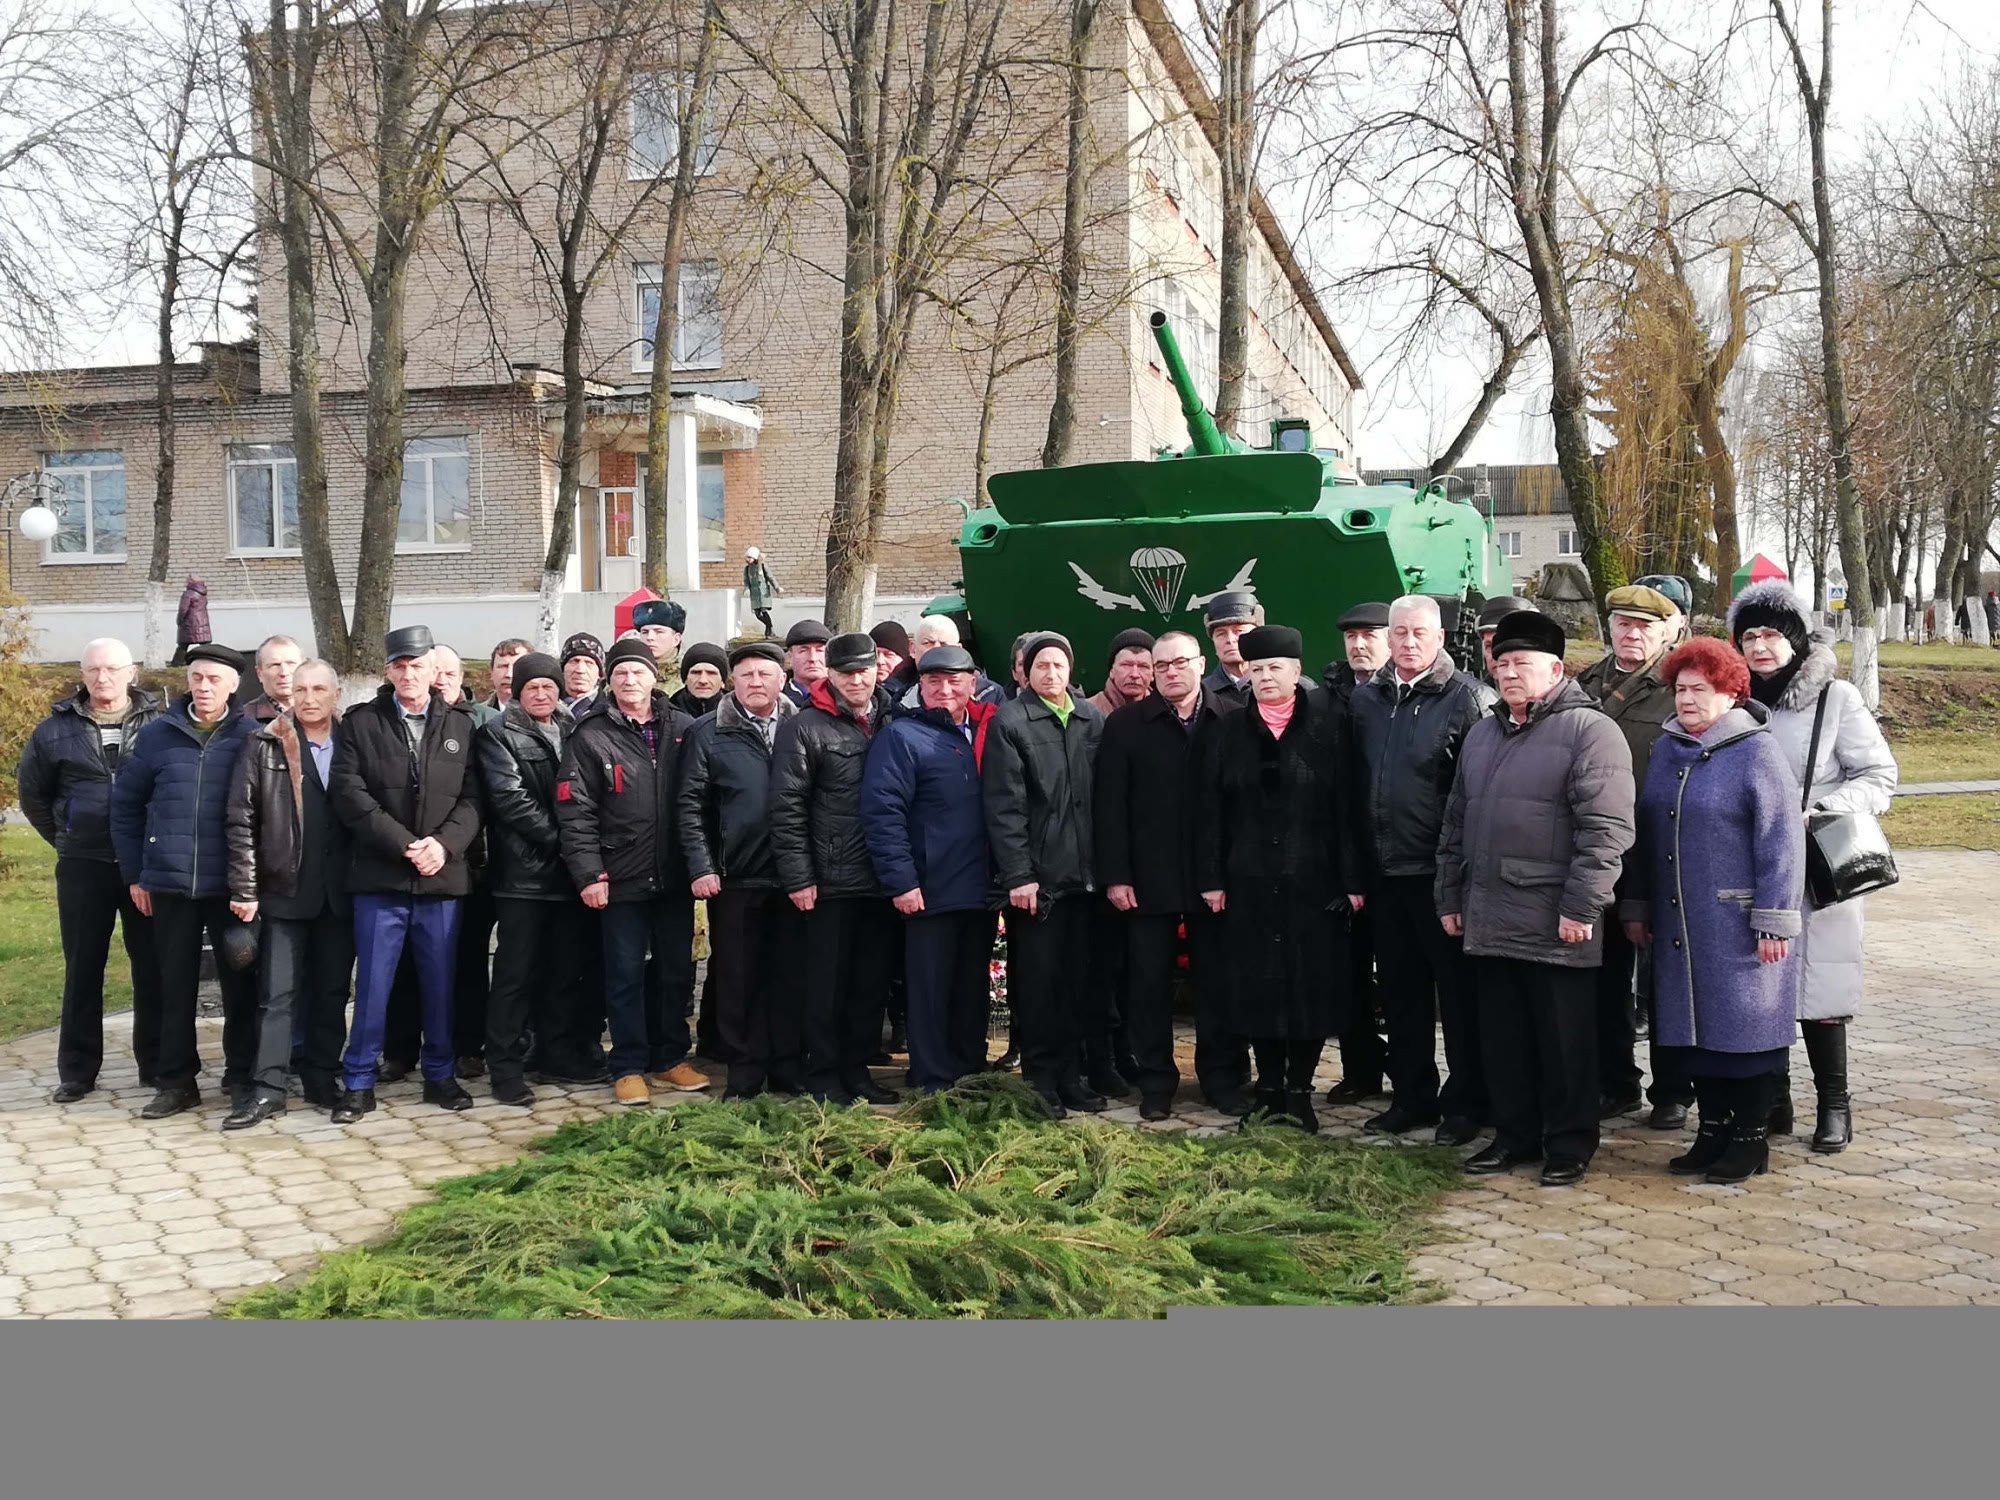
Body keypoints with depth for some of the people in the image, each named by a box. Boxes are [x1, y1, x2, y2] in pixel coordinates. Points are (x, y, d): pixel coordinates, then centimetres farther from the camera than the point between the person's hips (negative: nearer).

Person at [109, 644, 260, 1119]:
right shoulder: (157, 735, 3)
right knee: (175, 985, 9)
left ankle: (241, 1076, 17)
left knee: (239, 983, 4)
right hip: (169, 883, 2)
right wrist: (134, 874, 6)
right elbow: (125, 805, 9)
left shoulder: (251, 738, -1)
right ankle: (176, 1081, 20)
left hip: (231, 885, -2)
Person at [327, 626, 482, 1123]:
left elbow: (472, 797, 3)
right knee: (372, 985, 2)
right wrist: (404, 844, -13)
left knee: (440, 984, 10)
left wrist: (444, 843, -13)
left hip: (443, 878, 2)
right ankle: (359, 1083, 13)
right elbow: (351, 795, -6)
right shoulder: (360, 723, 3)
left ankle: (439, 1074, 23)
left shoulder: (460, 724, 8)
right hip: (379, 877, -1)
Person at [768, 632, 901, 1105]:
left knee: (873, 981, 11)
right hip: (832, 882, -4)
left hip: (882, 879, 5)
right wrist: (797, 877, -13)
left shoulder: (890, 723, 11)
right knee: (828, 982, 4)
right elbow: (787, 807, -8)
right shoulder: (805, 727, -4)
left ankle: (857, 1067, 24)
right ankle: (824, 1075, 16)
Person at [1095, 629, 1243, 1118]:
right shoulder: (1126, 725, 2)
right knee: (1149, 983, 6)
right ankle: (1155, 1082, 17)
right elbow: (1109, 804, -1)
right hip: (1148, 878, 0)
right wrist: (1115, 875, -8)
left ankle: (1224, 1079, 20)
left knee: (1218, 983, 8)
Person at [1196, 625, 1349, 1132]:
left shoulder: (1327, 724, 0)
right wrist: (1211, 878, 0)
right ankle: (1270, 1087, 18)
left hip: (1313, 880, -2)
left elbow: (1346, 802, -4)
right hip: (1250, 882, 2)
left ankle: (1300, 1088, 15)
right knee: (1259, 986, 6)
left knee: (1313, 984, 3)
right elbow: (1210, 809, 5)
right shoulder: (1228, 731, 7)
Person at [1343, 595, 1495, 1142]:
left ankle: (1466, 1102, 16)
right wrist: (1354, 872, 9)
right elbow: (1353, 790, 11)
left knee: (1458, 993, 4)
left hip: (1443, 873, -6)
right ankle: (1412, 1095, 26)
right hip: (1384, 873, 6)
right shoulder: (1366, 699, 10)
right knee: (1401, 993, 14)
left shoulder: (1468, 698, -7)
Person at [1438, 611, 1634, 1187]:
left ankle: (1570, 1146, 16)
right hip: (1489, 921, 7)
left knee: (1564, 1043, 3)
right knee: (1502, 1039, 13)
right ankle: (1514, 1135, 26)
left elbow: (1606, 830, -14)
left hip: (1556, 925, -7)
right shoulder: (1481, 735, 17)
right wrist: (1450, 897, 17)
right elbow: (1456, 822, 21)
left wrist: (1581, 907, -17)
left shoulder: (1589, 731, -7)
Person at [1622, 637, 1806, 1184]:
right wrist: (1635, 907, 13)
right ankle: (1713, 1130, 23)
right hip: (1677, 924, 6)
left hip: (1738, 926, -6)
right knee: (1692, 1025, 10)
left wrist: (1774, 921, -15)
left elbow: (1781, 841, -12)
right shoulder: (1665, 750, 11)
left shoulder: (1756, 751, -8)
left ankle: (1751, 1138, 14)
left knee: (1743, 1028, 2)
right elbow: (1644, 834, 14)